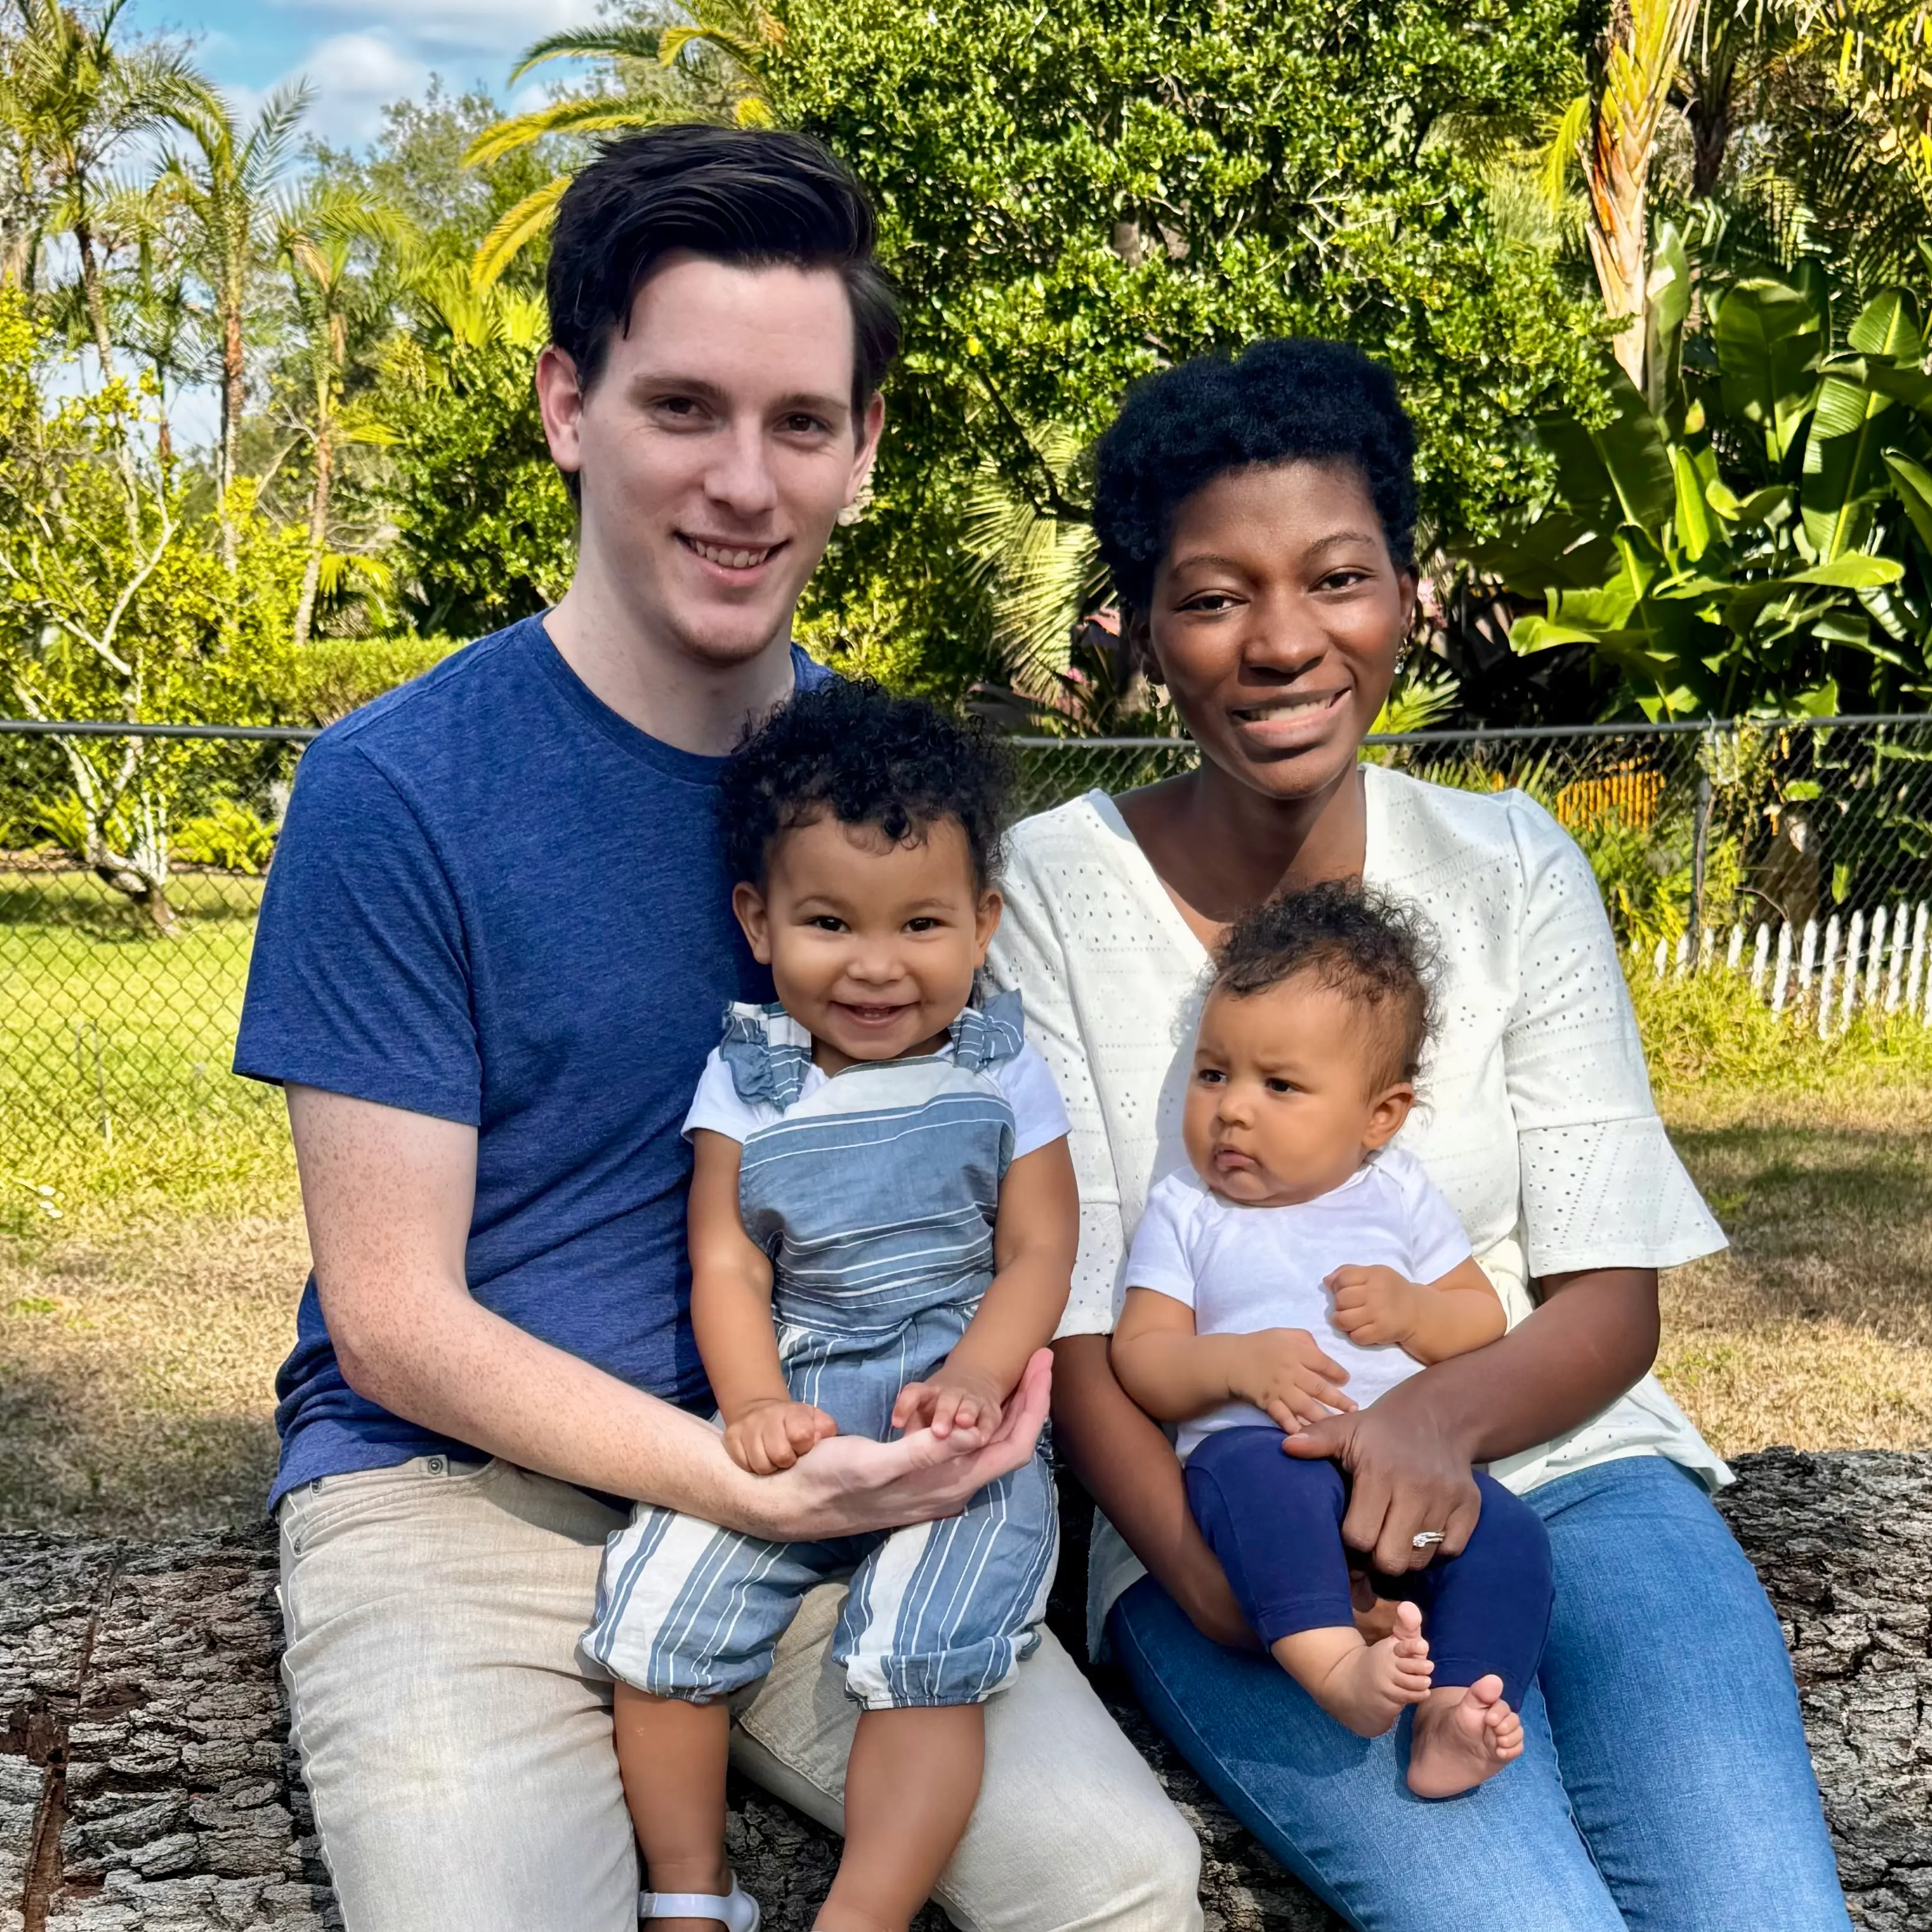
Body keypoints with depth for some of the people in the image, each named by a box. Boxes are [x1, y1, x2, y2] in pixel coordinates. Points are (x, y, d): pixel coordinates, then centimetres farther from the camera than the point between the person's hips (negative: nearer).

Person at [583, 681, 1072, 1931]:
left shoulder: (1002, 1075, 3)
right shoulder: (744, 1085, 5)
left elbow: (1039, 1251, 0)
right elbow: (728, 1269, -1)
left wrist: (974, 1376, -18)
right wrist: (754, 1404, -19)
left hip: (958, 1423, -2)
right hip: (788, 1427, 2)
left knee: (923, 1659, -22)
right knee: (657, 1616, -11)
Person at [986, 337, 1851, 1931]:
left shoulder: (1513, 867, 3)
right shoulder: (1055, 890, -4)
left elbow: (1609, 1302, 1)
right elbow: (1073, 1336, -4)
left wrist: (1440, 1416, -21)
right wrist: (1217, 1587, -22)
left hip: (1550, 1462, 2)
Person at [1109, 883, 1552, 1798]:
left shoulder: (1400, 1196, 17)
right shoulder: (1186, 1212, 10)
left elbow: (1485, 1318, 18)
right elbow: (1139, 1359, 2)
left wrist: (1412, 1310, -4)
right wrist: (1239, 1362, -18)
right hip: (1251, 1452, -3)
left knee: (1508, 1537, -25)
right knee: (1260, 1474, -38)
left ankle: (1448, 1719, -33)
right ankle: (1336, 1666, -49)